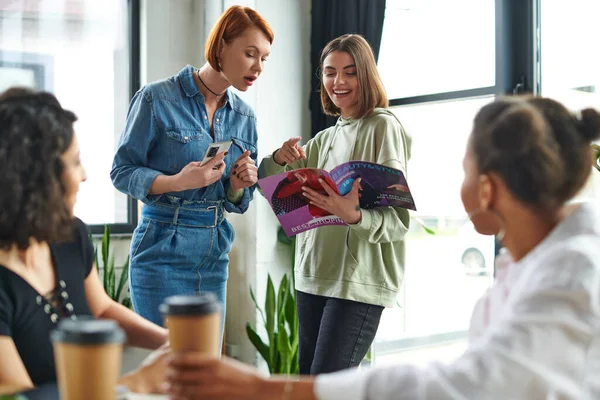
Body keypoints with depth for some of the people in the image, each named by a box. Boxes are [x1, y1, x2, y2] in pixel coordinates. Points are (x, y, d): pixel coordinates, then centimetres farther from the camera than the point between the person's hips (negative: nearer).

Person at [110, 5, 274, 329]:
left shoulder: (244, 116, 10)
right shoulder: (157, 99, -7)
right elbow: (122, 172, -7)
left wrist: (238, 186, -8)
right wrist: (178, 182, -23)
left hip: (215, 255, 6)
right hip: (163, 251, -6)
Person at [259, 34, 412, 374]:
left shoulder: (383, 127, -6)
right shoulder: (324, 139, 15)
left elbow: (398, 220, -13)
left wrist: (353, 216, -33)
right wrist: (280, 160, -5)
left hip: (360, 280, -7)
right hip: (313, 275, 8)